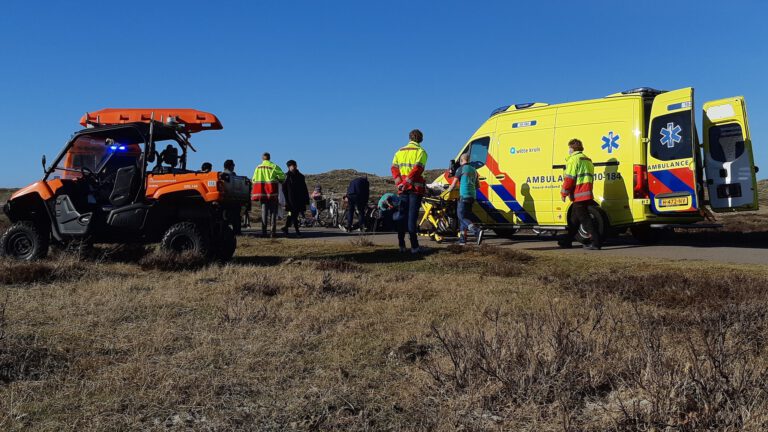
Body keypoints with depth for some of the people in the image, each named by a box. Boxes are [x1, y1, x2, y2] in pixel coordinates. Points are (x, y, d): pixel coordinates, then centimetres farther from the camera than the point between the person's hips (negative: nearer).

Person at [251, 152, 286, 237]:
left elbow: (254, 180, 7)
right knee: (273, 211, 2)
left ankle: (264, 231, 4)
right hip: (272, 193, -3)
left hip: (262, 193, 3)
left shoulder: (258, 168, 9)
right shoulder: (274, 166, -4)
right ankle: (273, 231, -4)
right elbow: (282, 177, -7)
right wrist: (278, 180, 12)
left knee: (264, 211, 9)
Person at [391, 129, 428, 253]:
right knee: (412, 216, -5)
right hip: (416, 187, -5)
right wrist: (408, 181, -15)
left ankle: (401, 245, 11)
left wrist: (399, 182, -4)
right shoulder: (420, 151, -2)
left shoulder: (400, 152, 15)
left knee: (402, 215, 10)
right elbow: (418, 169, -16)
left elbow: (394, 168, 4)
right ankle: (414, 246, -3)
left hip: (403, 188, 5)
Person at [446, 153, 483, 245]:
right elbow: (477, 186, 25)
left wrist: (447, 191, 14)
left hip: (464, 196, -7)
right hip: (472, 196, 8)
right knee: (464, 217, 12)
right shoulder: (474, 170, 19)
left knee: (462, 217, -9)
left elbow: (453, 184, -3)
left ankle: (477, 231, -28)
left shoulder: (461, 169, -3)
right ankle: (462, 239, 10)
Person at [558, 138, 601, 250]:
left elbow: (569, 179, -15)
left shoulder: (574, 159, -9)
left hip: (578, 195, -10)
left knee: (585, 219, -9)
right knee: (574, 219, 18)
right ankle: (568, 241, 28)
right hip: (587, 194, 10)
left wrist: (564, 193, -7)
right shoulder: (587, 160, 20)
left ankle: (596, 242, -13)